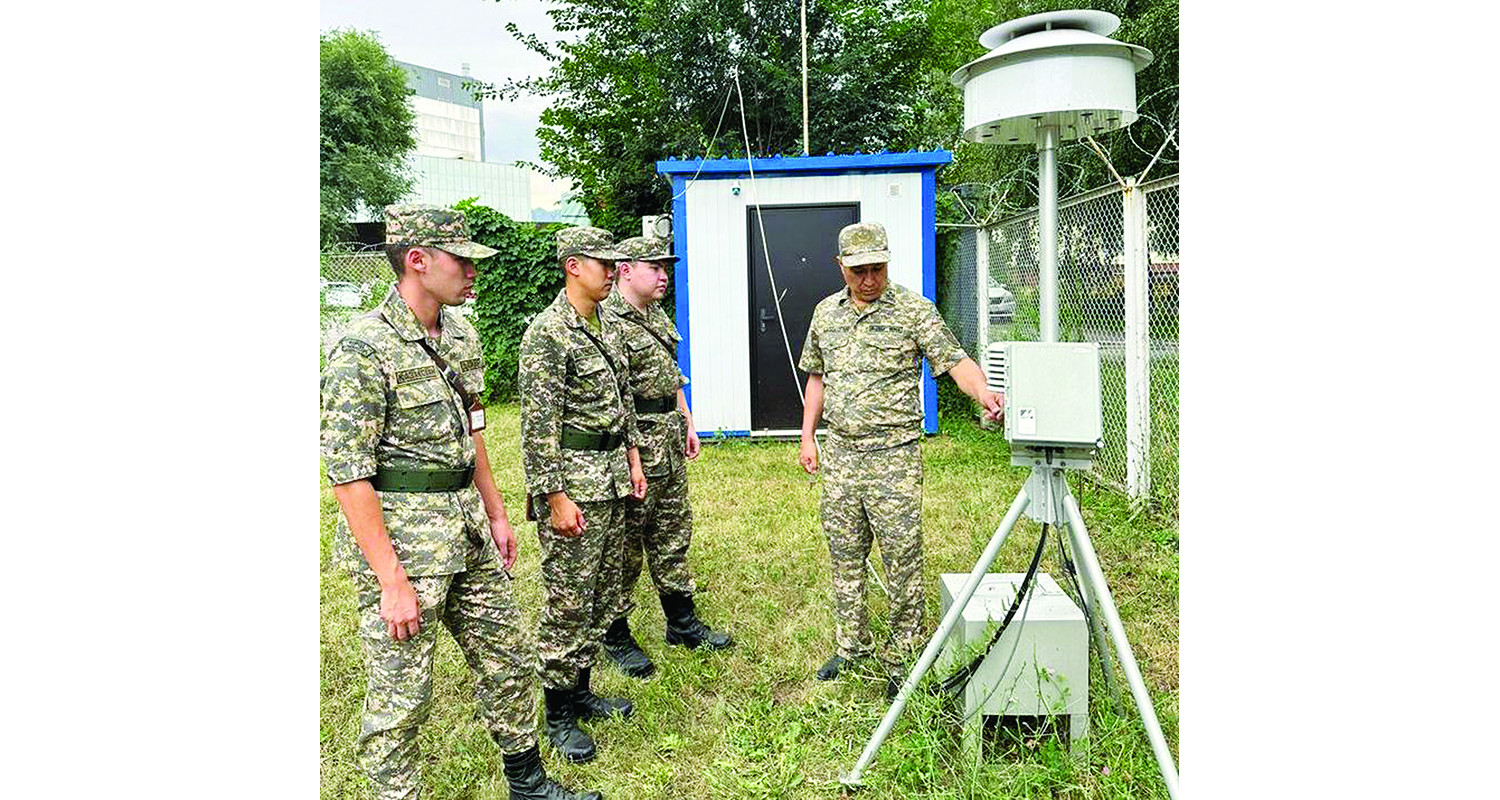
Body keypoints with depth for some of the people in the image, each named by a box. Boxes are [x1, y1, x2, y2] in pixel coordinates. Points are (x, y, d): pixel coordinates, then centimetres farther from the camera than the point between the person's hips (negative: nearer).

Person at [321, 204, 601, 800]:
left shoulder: (460, 334, 7)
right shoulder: (364, 349, -18)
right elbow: (347, 474, -19)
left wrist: (496, 514, 16)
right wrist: (392, 582, -19)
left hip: (468, 533, 8)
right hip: (398, 540, -8)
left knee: (507, 658, 17)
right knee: (400, 697, 6)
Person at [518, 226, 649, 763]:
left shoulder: (607, 326, 13)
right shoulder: (548, 334, -15)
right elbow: (538, 423, -18)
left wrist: (633, 456, 15)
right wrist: (555, 497, -19)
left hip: (612, 477, 9)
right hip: (571, 479, -9)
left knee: (603, 597, 16)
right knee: (569, 604, 1)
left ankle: (580, 691, 32)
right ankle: (559, 716, 17)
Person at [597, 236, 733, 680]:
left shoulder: (659, 317, 15)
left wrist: (688, 424, 20)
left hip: (670, 444, 10)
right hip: (631, 443, -9)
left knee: (673, 535, 18)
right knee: (624, 545, 2)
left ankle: (683, 622, 32)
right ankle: (616, 637, 18)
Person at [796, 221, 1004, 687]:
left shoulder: (914, 311, -4)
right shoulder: (826, 313, 11)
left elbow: (954, 361, -10)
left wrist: (984, 394, -30)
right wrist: (807, 437, 12)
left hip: (894, 456, -5)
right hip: (839, 455, 5)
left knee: (902, 558, 0)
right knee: (844, 556, 13)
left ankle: (901, 657, 16)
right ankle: (850, 646, 29)